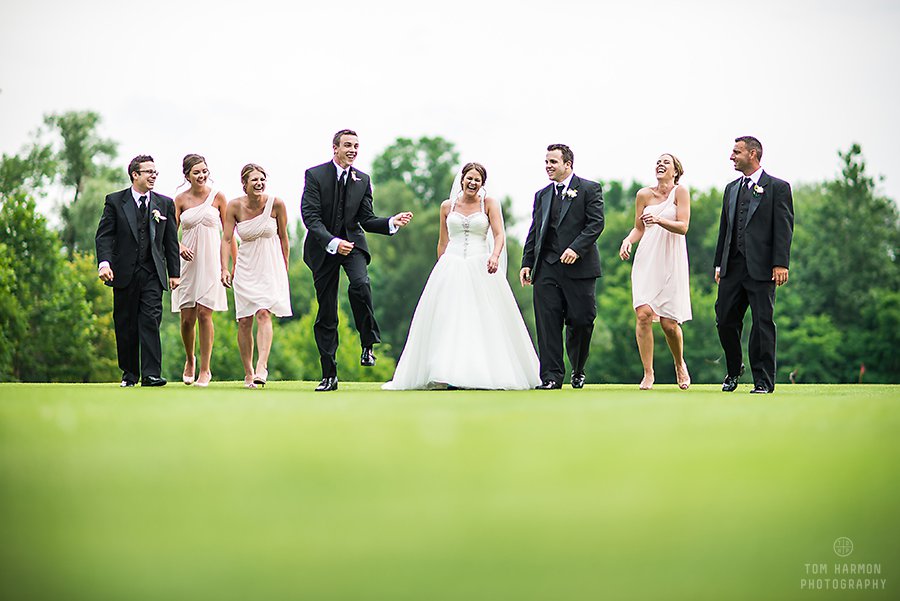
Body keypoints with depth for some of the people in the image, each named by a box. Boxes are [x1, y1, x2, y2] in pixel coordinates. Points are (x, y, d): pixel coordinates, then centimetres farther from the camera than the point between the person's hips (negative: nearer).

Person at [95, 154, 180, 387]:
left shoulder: (165, 204, 10)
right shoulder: (115, 201, 4)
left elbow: (171, 241, 11)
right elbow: (104, 235, -1)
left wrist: (174, 272, 7)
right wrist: (104, 262, -16)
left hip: (152, 273, 0)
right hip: (124, 272, 0)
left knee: (151, 320, -11)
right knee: (125, 325, 5)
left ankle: (151, 374, -14)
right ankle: (129, 374, 15)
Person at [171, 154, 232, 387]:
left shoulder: (217, 197, 2)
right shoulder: (180, 200, 4)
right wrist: (180, 247, -18)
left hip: (210, 260, -1)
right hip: (188, 261, 2)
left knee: (204, 314, -9)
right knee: (187, 317, 0)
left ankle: (205, 369, 1)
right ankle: (189, 360, 27)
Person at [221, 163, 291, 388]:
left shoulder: (276, 204, -8)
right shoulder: (235, 206, -7)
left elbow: (283, 237, 3)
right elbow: (226, 239, -7)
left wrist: (284, 269, 7)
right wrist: (225, 268, -19)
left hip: (270, 267, -2)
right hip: (245, 268, 2)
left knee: (263, 313, -20)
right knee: (244, 321, 2)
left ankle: (262, 366, -28)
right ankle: (248, 373, 12)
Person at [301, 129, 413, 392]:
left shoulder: (362, 180, 3)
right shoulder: (315, 175, -8)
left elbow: (367, 220, 5)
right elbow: (310, 216, -15)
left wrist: (392, 222, -14)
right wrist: (333, 242, -28)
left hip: (352, 242, 1)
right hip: (323, 247, -1)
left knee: (360, 284, -31)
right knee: (326, 313, 2)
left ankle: (368, 344, -13)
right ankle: (329, 375, 9)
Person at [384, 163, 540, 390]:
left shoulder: (489, 204, 4)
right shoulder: (447, 206, 11)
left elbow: (499, 235, -6)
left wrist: (495, 256, -25)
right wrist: (441, 271, 13)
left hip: (480, 267, -2)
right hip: (451, 267, 2)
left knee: (485, 321, -5)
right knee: (448, 320, -6)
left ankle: (489, 373, -1)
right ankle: (449, 374, -9)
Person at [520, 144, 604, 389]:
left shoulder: (589, 189, 3)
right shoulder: (542, 195, 18)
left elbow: (596, 223, -7)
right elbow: (534, 231, 17)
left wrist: (576, 248, -19)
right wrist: (527, 263, 7)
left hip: (579, 266, -4)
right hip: (546, 268, 4)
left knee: (581, 321, 0)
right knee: (547, 322, -5)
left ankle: (578, 370, 21)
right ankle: (552, 376, -3)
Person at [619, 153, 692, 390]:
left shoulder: (680, 192, 1)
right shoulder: (644, 194, 10)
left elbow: (683, 227, -9)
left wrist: (659, 220, -24)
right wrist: (628, 240, -4)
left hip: (671, 262, -2)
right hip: (646, 261, 2)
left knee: (669, 323, -3)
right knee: (643, 314, -14)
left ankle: (680, 364, 26)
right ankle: (648, 373, -5)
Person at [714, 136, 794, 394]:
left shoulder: (777, 188, -1)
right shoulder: (731, 189, 17)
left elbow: (784, 228, -7)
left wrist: (780, 264, -15)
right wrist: (719, 263, 14)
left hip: (760, 267, -6)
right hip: (733, 266, 6)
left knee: (762, 323, -3)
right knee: (725, 319, 4)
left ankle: (763, 380, 3)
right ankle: (734, 369, 25)